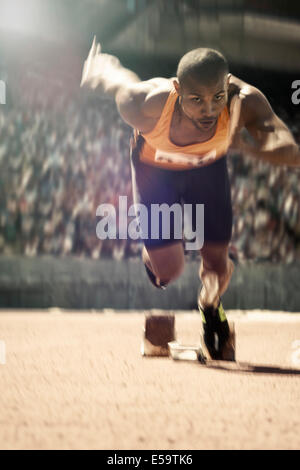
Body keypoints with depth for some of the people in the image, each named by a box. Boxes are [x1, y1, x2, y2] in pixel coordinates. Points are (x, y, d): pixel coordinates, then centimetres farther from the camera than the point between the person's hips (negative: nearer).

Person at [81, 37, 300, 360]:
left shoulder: (245, 102, -40)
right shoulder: (146, 103, -42)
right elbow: (117, 79, -18)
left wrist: (250, 145, -62)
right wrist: (98, 68, 2)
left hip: (208, 166, 1)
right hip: (155, 166, -1)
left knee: (217, 263, 5)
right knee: (168, 271, -1)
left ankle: (210, 306, 39)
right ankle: (154, 252, 36)